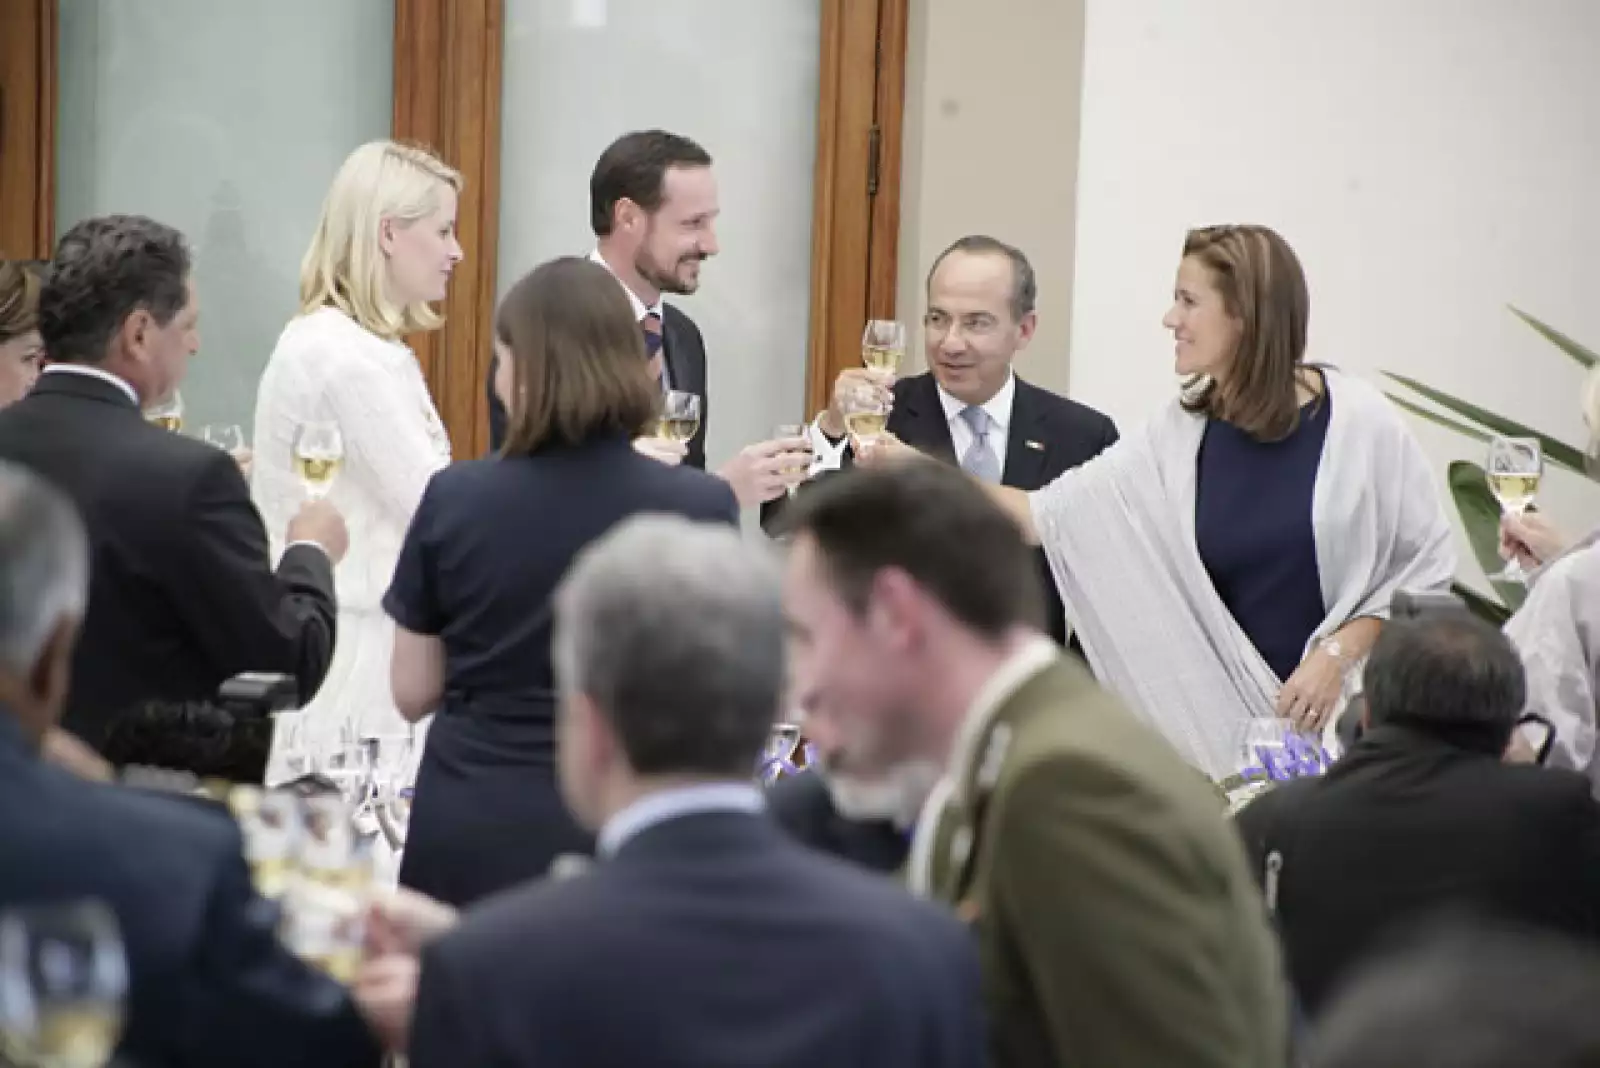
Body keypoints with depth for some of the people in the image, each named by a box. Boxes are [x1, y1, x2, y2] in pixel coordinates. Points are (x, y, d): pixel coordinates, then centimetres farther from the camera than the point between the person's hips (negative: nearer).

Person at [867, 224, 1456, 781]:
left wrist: (1337, 656, -12)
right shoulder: (1177, 438, 4)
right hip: (1228, 723, 3)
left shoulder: (1358, 421, -7)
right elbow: (1050, 516, 2)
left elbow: (1424, 564, -2)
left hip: (1352, 717, -3)